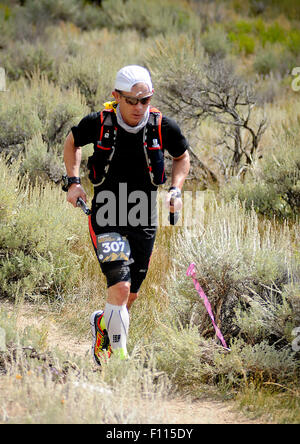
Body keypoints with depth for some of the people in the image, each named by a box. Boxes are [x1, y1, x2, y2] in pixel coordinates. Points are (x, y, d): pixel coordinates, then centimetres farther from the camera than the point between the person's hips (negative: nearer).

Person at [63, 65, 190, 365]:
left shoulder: (163, 126, -8)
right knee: (120, 286, -20)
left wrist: (175, 189, -3)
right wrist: (73, 181, -1)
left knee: (130, 295, 11)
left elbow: (182, 157, 12)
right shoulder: (98, 123, -12)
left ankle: (102, 323, 43)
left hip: (143, 219, 3)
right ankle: (119, 356, -8)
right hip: (106, 216, -3)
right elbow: (72, 142, 10)